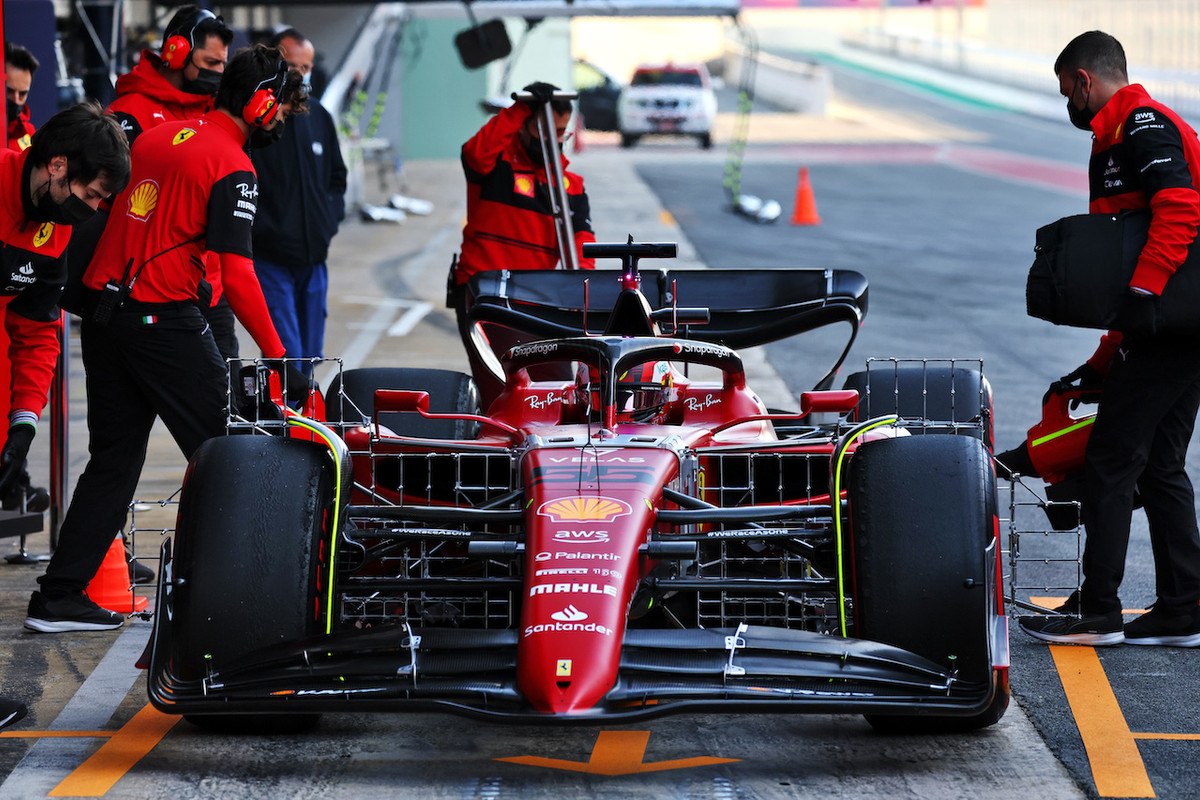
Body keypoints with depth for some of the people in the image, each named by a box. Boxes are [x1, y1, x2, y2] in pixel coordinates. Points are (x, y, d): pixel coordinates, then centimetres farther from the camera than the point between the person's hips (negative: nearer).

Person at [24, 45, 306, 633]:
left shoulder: (157, 137, 14)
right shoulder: (232, 166, -11)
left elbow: (117, 216, 18)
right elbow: (236, 272, -17)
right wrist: (275, 352, -14)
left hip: (102, 309, 8)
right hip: (162, 320, -8)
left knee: (114, 458, 12)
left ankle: (59, 597, 8)